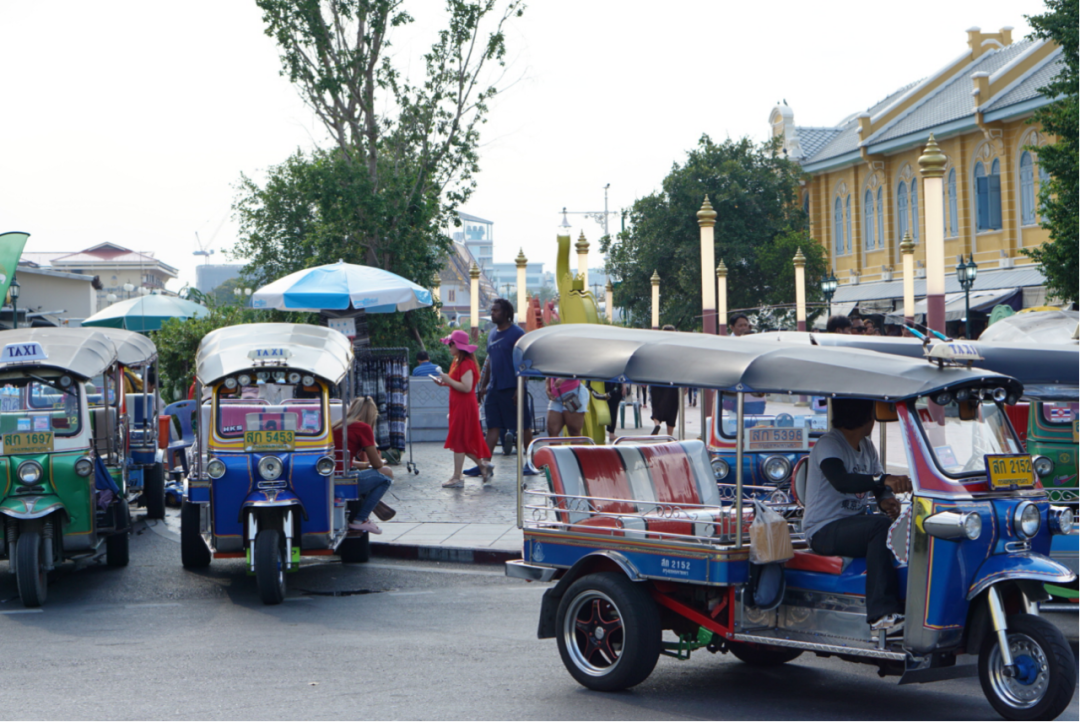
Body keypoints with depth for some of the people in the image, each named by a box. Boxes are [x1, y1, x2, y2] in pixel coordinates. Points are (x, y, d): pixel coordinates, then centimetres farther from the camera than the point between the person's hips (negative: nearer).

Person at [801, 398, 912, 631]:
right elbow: (841, 481, -32)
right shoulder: (828, 444, -13)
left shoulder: (866, 446, 15)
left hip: (854, 523, 8)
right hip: (825, 531, -8)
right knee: (881, 527, -32)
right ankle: (882, 613, -36)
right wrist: (884, 479, -46)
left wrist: (886, 499, -12)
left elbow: (880, 487, 13)